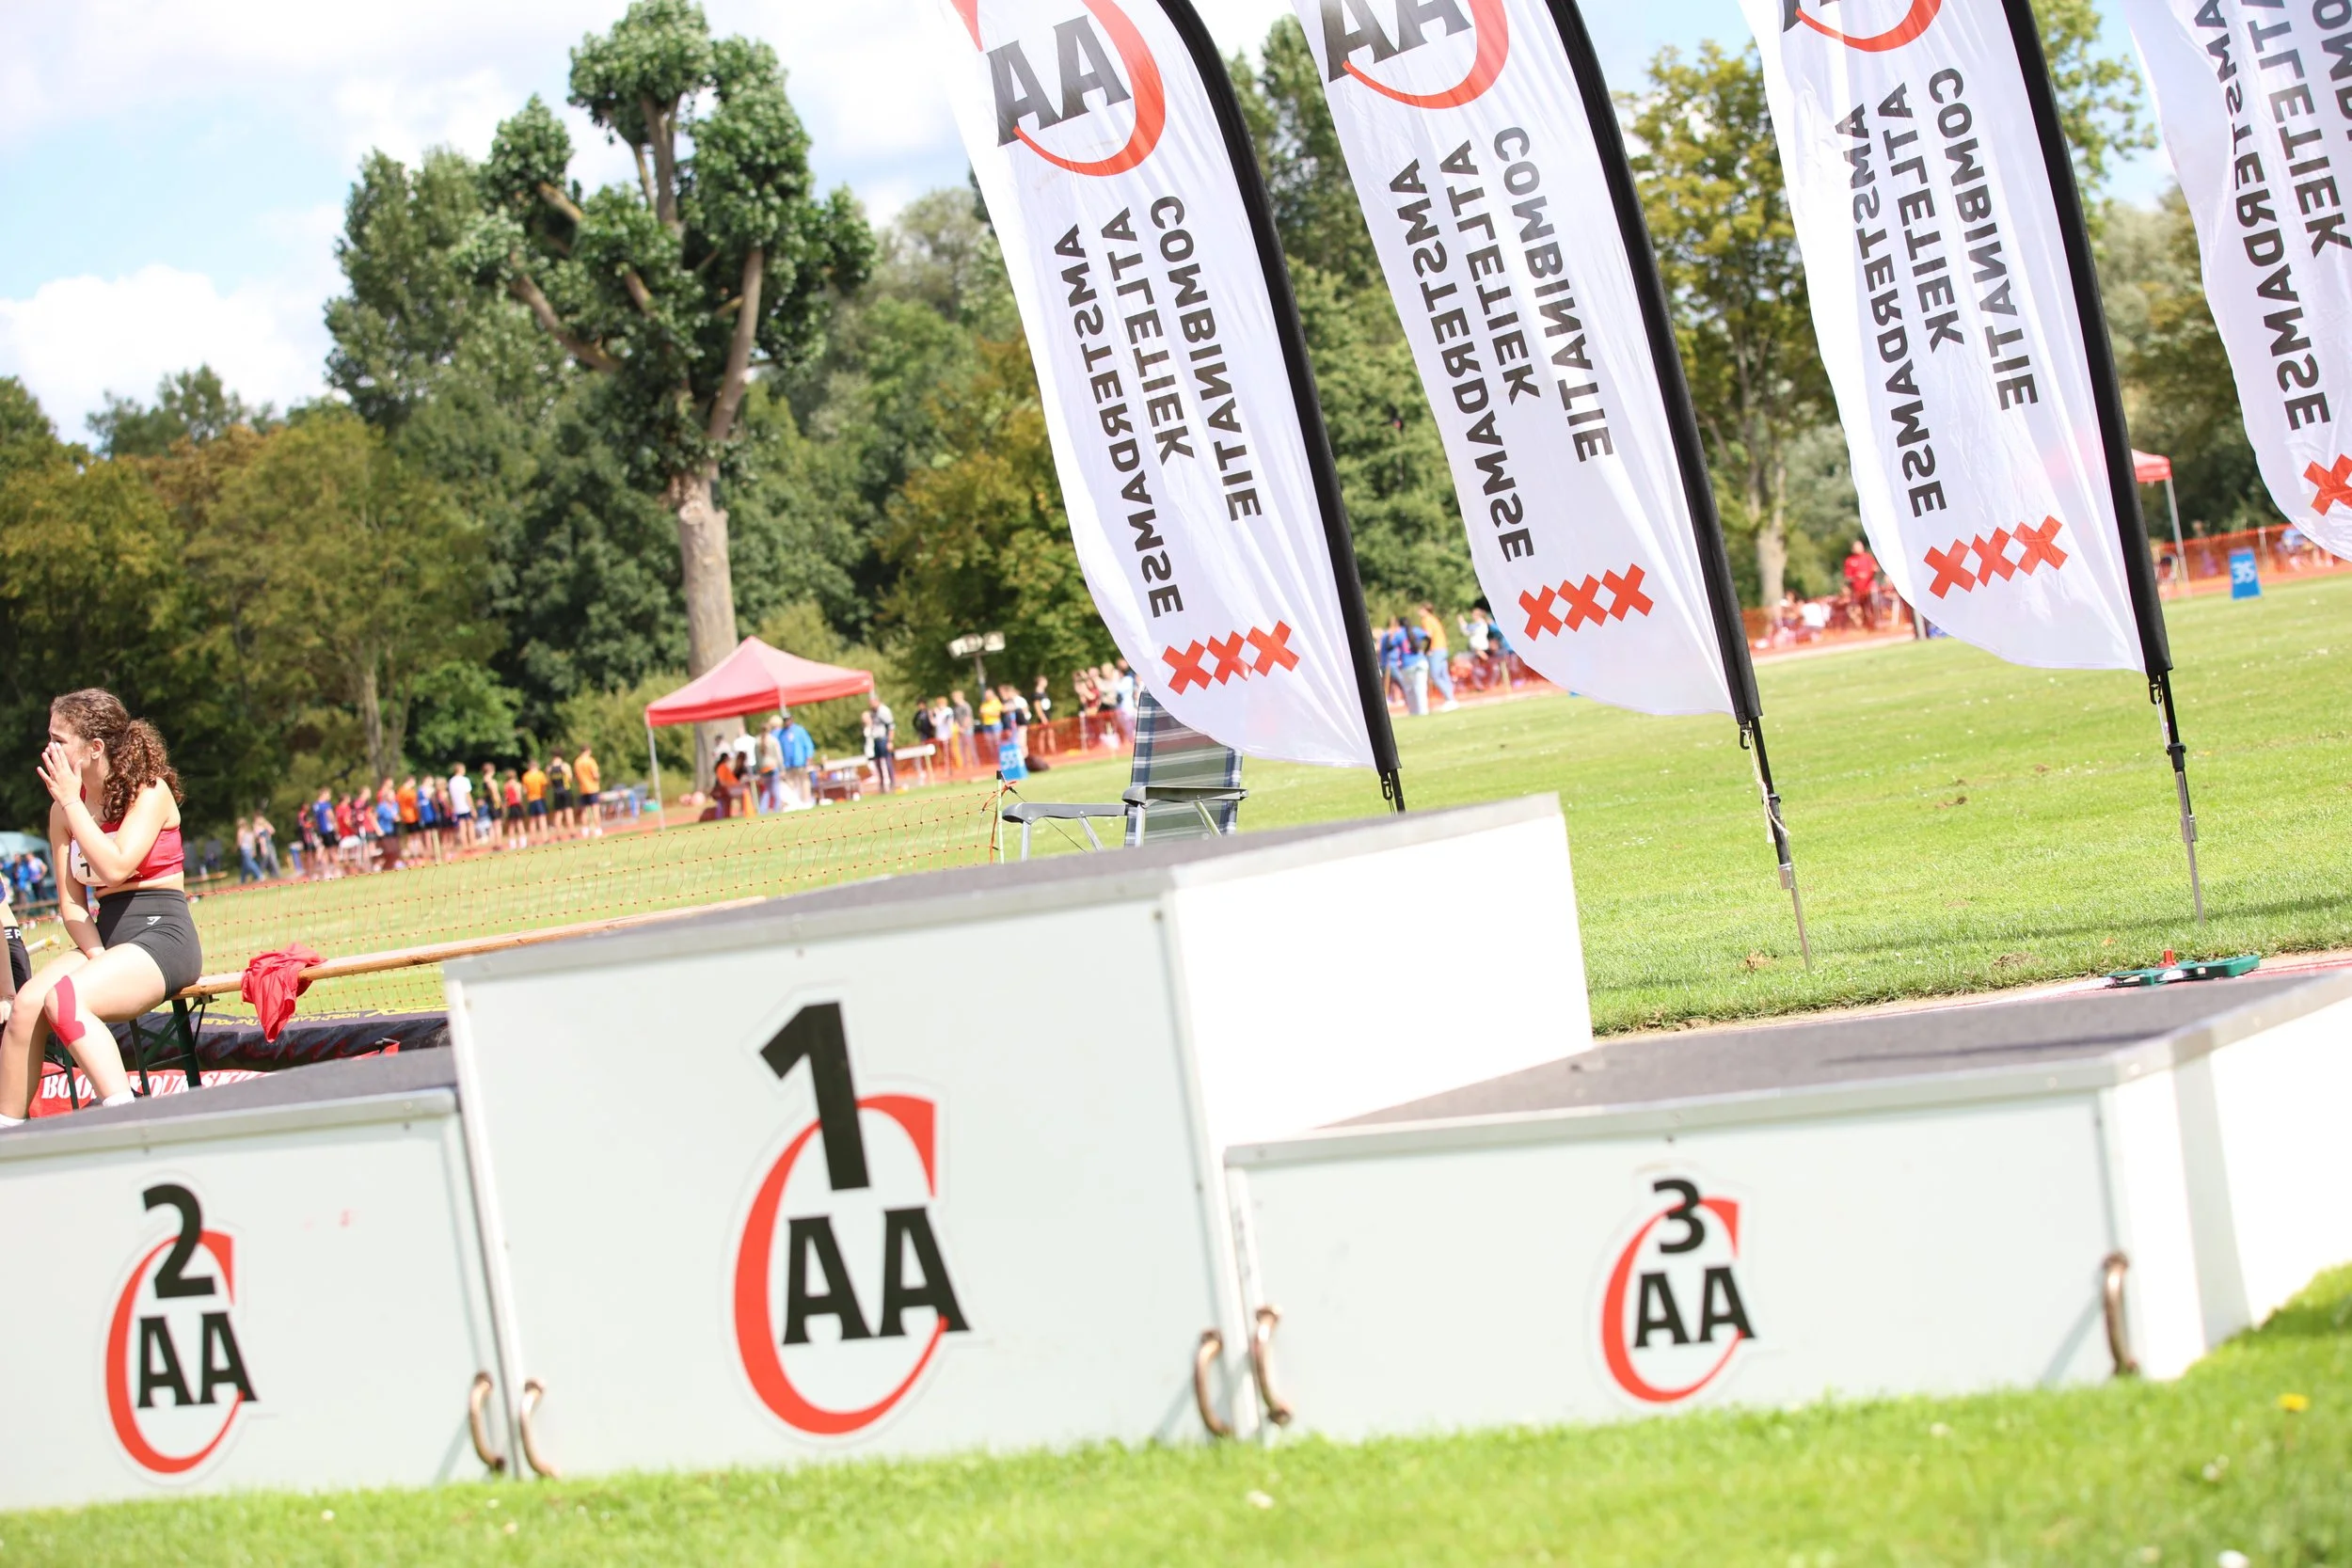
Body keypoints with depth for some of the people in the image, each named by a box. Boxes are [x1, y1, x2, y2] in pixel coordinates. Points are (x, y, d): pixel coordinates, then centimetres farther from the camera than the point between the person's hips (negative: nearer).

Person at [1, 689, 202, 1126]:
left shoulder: (150, 792, -8)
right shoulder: (64, 809, 8)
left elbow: (115, 868, -23)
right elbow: (71, 902, 7)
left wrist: (72, 800, -16)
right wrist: (97, 956, -11)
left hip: (163, 935, -6)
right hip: (105, 938, 6)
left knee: (64, 999, -31)